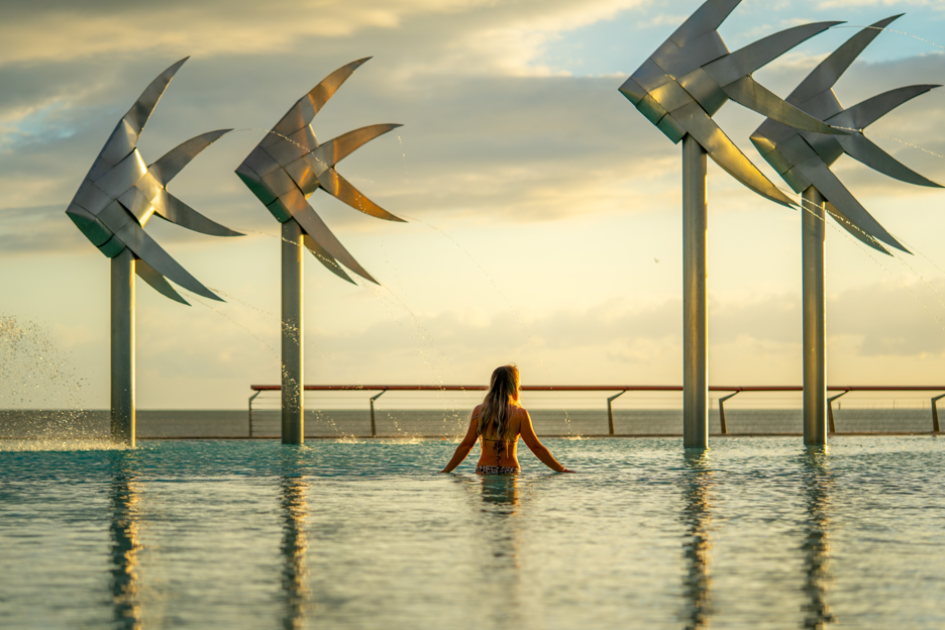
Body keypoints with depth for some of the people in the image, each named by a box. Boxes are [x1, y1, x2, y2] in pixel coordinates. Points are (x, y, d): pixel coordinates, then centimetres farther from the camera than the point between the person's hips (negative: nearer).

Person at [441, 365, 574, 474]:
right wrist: (561, 469, 9)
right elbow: (536, 447, 0)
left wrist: (446, 470, 12)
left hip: (484, 470, 1)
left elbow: (466, 445, 2)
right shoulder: (520, 414, -2)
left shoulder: (479, 411, 1)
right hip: (510, 471, -1)